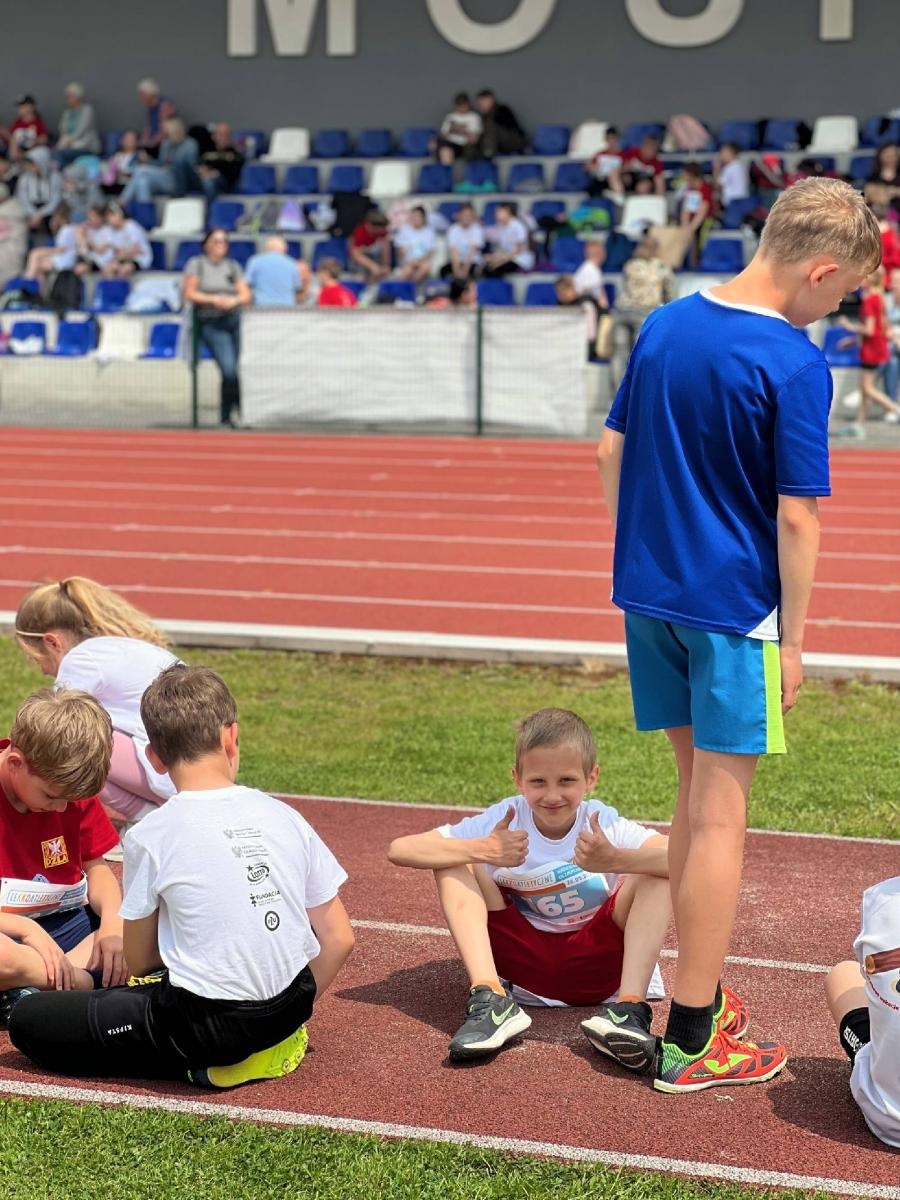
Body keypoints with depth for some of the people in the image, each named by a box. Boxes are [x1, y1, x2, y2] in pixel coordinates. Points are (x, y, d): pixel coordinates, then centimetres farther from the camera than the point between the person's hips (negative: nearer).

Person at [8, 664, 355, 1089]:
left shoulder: (150, 836, -9)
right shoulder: (284, 817, 1)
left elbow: (139, 961, 3)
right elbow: (339, 939, 5)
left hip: (208, 1022, -6)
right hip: (292, 1004, 6)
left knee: (27, 1021, 5)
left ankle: (203, 1065, -4)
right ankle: (270, 1042, 13)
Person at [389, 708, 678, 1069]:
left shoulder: (604, 825, -15)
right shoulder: (504, 821, -12)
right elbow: (399, 849, -20)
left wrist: (615, 860, -45)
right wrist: (484, 851, -33)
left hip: (595, 963, -1)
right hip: (522, 960, 1)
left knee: (656, 869, -22)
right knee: (455, 861, -16)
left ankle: (629, 1008, -32)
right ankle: (491, 999, -26)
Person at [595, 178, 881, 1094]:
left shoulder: (664, 324, 6)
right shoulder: (794, 364, -16)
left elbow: (611, 452, 11)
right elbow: (796, 516, -16)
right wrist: (793, 640, -8)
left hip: (650, 595, 7)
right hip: (736, 607, -7)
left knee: (696, 795, 18)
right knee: (719, 814, 0)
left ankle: (695, 991, 28)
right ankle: (692, 1041, 7)